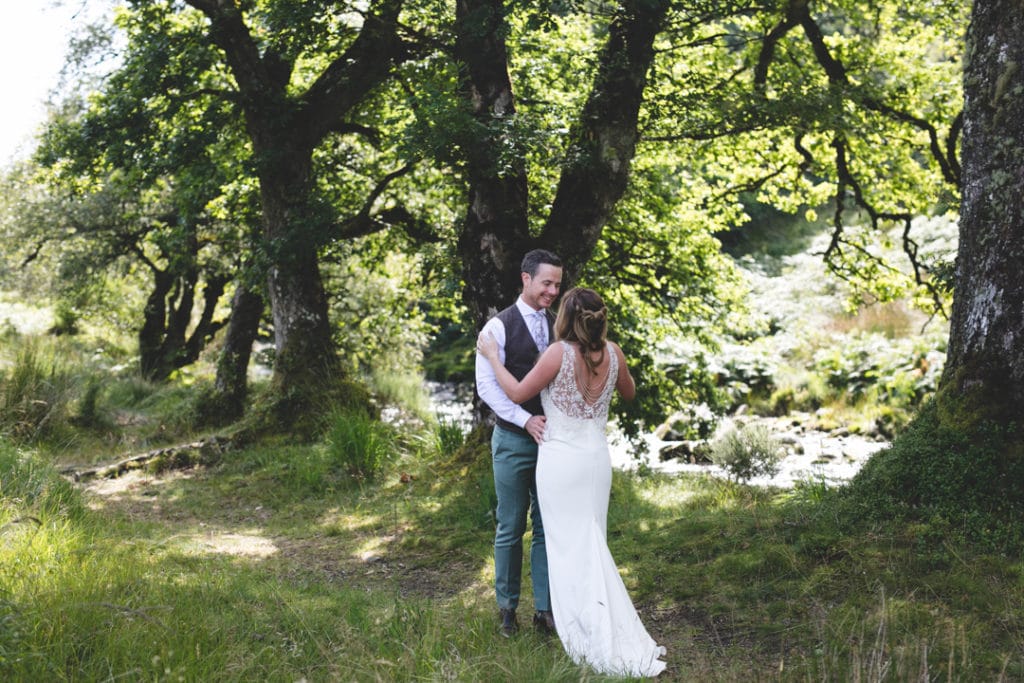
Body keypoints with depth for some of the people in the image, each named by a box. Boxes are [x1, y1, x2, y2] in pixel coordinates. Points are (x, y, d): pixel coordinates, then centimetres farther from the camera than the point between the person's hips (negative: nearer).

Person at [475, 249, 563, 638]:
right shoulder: (499, 327, -7)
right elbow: (486, 385, -13)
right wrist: (526, 419, -23)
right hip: (514, 441, -4)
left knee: (548, 528, 8)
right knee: (511, 528, 5)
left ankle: (544, 609, 17)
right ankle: (507, 607, 20)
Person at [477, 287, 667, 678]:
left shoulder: (560, 353, -17)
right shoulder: (612, 353, -3)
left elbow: (518, 393, -9)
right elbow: (629, 393, 15)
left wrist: (491, 356, 2)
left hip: (560, 458, -5)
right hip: (597, 456, 5)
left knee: (568, 545, 4)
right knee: (592, 544, 16)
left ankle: (590, 636, 3)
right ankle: (611, 633, 22)